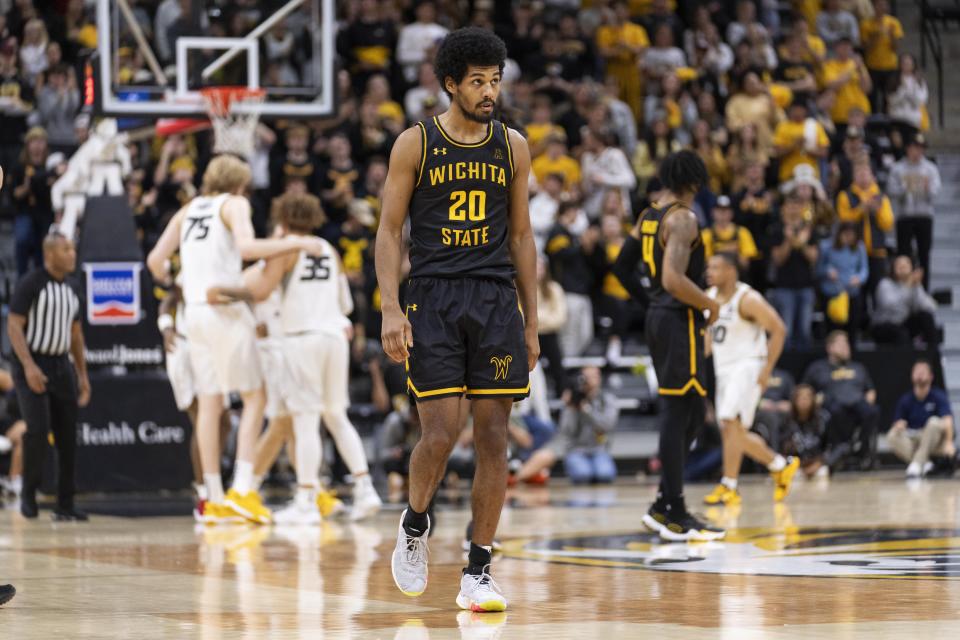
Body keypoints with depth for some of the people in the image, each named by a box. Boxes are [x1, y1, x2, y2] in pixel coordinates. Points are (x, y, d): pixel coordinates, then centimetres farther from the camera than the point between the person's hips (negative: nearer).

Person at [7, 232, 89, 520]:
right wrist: (28, 366, -24)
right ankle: (28, 494, -2)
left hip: (61, 366, 7)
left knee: (67, 437, 3)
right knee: (38, 429, -19)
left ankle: (65, 504, 8)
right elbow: (14, 326, -15)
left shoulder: (70, 290, 12)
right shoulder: (30, 284, -9)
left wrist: (82, 375, 15)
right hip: (33, 369, -7)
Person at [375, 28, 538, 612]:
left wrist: (531, 322, 10)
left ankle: (478, 572, 5)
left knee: (494, 437, -1)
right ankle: (415, 524, 21)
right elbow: (390, 230, 1)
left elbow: (521, 235, 13)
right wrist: (391, 308, -11)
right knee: (440, 434, -10)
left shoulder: (513, 147, 8)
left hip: (496, 300, 3)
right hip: (433, 298, -3)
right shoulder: (416, 143, 0)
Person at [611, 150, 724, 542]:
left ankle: (664, 506, 14)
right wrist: (710, 305, -12)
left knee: (690, 412, 15)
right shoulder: (683, 219, -15)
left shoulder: (650, 216, 13)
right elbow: (675, 280, -25)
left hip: (659, 316, 10)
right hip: (680, 321, -10)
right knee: (680, 414, -7)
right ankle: (674, 515, -5)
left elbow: (622, 267, 20)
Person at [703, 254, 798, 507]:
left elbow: (778, 330, -13)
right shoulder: (709, 297, 7)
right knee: (734, 433, 9)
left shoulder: (747, 300, -15)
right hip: (724, 369, 8)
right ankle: (781, 465, 28)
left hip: (747, 366, -8)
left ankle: (728, 486, -19)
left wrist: (767, 369, -16)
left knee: (731, 423, -20)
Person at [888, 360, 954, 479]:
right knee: (892, 437, -26)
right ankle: (925, 464, -26)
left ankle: (917, 463, -31)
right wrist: (898, 427, -25)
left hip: (934, 440, -3)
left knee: (934, 422, -33)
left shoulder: (938, 396, -9)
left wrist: (949, 443, -41)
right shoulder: (905, 400, 2)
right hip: (913, 440, 3)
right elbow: (899, 423, 2)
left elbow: (947, 420, -24)